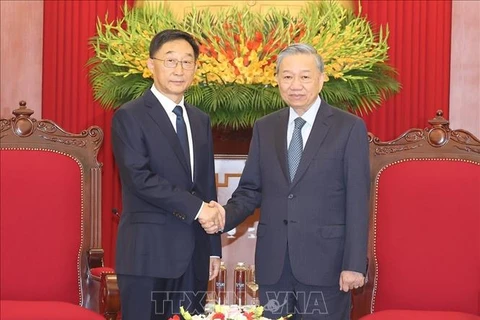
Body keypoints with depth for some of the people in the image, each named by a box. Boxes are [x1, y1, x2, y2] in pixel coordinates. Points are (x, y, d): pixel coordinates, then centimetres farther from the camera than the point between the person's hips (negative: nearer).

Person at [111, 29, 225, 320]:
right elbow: (139, 178, -16)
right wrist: (196, 208, -16)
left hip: (194, 254, 6)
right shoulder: (130, 117, -5)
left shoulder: (201, 121, 15)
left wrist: (214, 248, 14)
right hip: (148, 252, -6)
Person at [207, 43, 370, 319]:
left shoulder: (349, 128, -2)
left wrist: (354, 264, -11)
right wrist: (224, 217, -9)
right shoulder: (264, 128, 10)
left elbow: (357, 202, -6)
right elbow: (250, 191, 12)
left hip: (324, 261, -4)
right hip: (273, 264, 4)